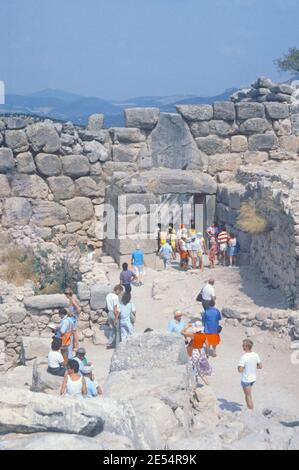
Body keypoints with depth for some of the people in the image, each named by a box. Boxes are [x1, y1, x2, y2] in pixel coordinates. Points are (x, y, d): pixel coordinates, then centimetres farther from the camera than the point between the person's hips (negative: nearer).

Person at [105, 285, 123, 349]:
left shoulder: (108, 296, 5)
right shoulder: (115, 297, -21)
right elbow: (115, 308, -22)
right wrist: (116, 319, -18)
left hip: (109, 313, 8)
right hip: (115, 314, -8)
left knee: (113, 329, 18)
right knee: (118, 330, 7)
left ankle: (111, 344, 17)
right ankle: (117, 345, 14)